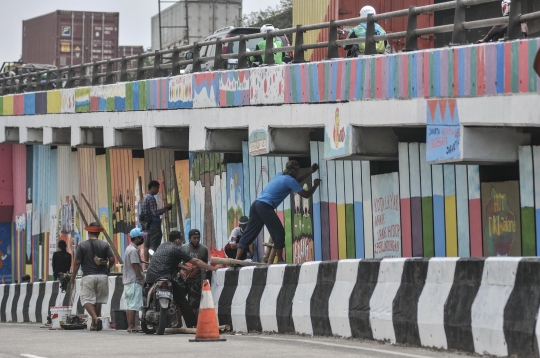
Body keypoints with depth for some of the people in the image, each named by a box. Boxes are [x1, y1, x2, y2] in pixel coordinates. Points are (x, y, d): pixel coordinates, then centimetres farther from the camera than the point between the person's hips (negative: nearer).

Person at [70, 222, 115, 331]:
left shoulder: (82, 245, -1)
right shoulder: (104, 245, 3)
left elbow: (77, 262, -4)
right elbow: (112, 259, -3)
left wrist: (73, 277, 6)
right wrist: (107, 268, 18)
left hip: (88, 276, -3)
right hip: (102, 276, 3)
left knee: (87, 299, -2)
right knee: (98, 300, 13)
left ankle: (95, 318, -26)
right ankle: (94, 324, 17)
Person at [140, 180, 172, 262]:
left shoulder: (145, 197, 16)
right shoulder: (151, 198, -14)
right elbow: (154, 212, -21)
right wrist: (165, 208, -13)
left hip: (148, 224, 10)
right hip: (153, 224, -10)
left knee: (147, 246, 9)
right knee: (154, 246, -9)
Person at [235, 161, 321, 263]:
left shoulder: (280, 175, 22)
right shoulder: (289, 180, -3)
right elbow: (306, 195, 2)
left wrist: (310, 172, 41)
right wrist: (315, 185, 19)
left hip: (257, 203, 9)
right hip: (265, 206, -9)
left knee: (249, 234, 5)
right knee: (279, 232, 1)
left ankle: (237, 260, -1)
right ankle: (280, 260, 3)